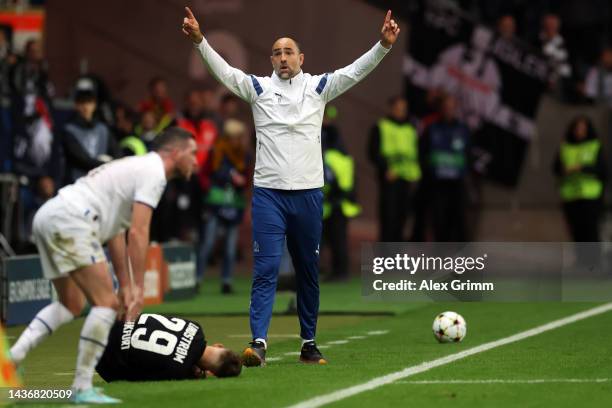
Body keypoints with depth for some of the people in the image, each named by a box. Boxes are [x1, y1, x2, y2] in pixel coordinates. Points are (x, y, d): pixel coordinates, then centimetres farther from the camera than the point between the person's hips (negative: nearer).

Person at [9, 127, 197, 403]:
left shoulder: (136, 168, 27)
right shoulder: (153, 172, -4)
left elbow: (116, 232, 28)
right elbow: (138, 232, -14)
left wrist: (125, 285, 26)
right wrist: (138, 287, -13)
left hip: (47, 217, 10)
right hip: (70, 219, -10)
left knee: (71, 305, 21)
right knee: (106, 303, -8)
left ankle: (14, 353, 7)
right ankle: (82, 388, -8)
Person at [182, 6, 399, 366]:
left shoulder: (318, 87, 6)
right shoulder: (258, 87, 5)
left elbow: (355, 72, -3)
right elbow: (225, 72, -7)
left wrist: (384, 45, -18)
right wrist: (200, 41, -22)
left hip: (308, 192, 2)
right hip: (268, 192, -1)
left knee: (309, 273, 10)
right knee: (265, 269, -10)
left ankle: (309, 343, 19)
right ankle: (259, 343, -17)